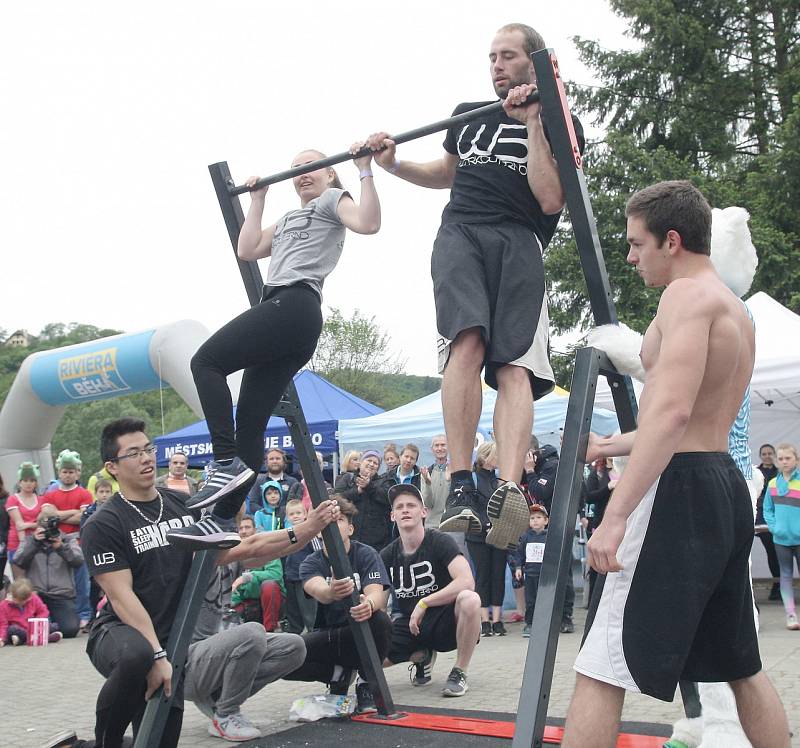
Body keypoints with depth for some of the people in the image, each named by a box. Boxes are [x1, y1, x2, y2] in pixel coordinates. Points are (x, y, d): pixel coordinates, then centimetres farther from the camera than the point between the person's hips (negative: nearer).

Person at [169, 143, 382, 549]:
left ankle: (228, 462, -22)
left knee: (206, 362, -16)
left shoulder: (332, 199, 12)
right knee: (249, 422, 1)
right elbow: (248, 249, 27)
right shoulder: (289, 219, 36)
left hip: (293, 304, -9)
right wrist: (257, 199, 32)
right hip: (285, 310, 9)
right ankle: (222, 519, -1)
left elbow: (368, 223, -8)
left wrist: (364, 169, -10)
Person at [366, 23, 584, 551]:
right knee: (468, 343, -26)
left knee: (512, 365, -22)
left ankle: (509, 491, -38)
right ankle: (461, 486, -33)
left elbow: (551, 199, -3)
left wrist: (533, 123, -4)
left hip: (519, 244, -2)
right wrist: (393, 164, 25)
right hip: (461, 232, 2)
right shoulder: (468, 115, 26)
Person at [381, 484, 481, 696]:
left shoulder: (440, 542, -12)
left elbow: (467, 582, -27)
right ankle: (421, 656, 12)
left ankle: (459, 673, -14)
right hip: (410, 627, 4)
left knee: (469, 600, -37)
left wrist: (423, 603, -26)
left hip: (444, 622, -4)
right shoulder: (388, 555, 2)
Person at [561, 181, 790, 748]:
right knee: (743, 667, 20)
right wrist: (613, 446, 36)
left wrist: (616, 514, -29)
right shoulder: (735, 309, 20)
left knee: (601, 670, -9)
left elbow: (672, 411, -25)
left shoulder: (687, 295, -11)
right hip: (725, 485, 10)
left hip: (679, 491, -10)